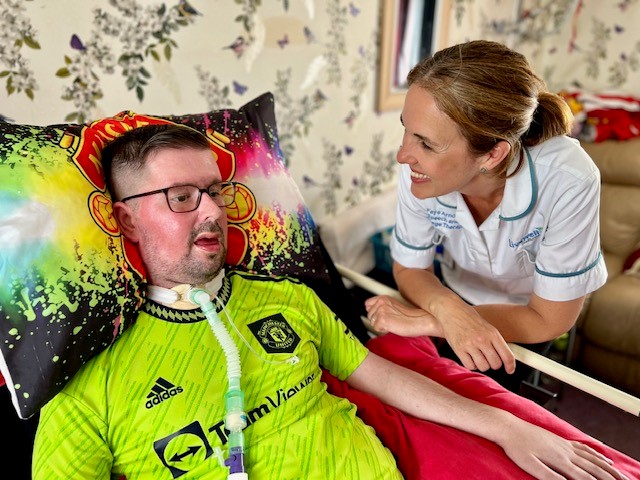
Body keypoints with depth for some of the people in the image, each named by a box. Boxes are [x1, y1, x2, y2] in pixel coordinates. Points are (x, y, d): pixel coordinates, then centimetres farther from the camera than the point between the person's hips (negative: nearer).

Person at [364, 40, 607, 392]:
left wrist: (426, 322, -31)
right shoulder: (418, 169, -30)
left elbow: (549, 319, -25)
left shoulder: (567, 180, -38)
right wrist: (448, 309, -36)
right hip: (456, 292, 2)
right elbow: (410, 269, -14)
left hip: (526, 309, -1)